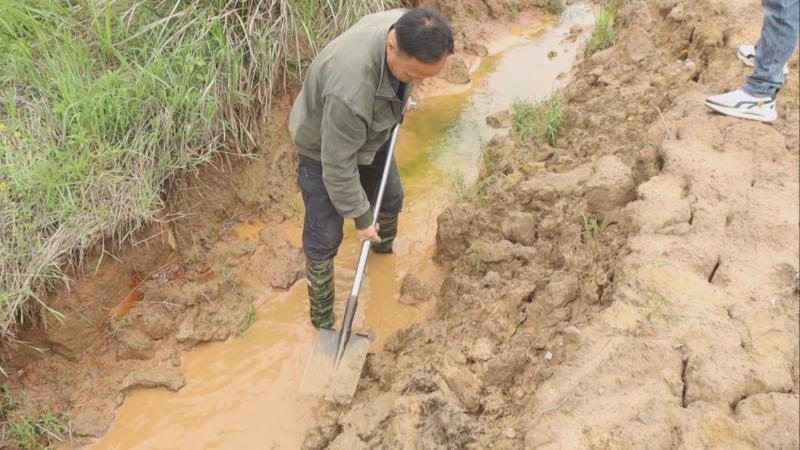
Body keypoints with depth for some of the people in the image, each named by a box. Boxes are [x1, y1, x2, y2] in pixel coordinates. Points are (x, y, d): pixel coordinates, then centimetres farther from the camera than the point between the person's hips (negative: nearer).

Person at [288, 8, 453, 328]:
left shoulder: (407, 29, -25)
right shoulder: (351, 89, -47)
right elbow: (338, 167, -33)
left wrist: (399, 104, 15)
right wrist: (361, 217, -20)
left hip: (368, 132, 7)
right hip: (323, 148, -7)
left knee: (390, 198, 24)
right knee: (324, 237, -1)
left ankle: (384, 249, 57)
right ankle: (322, 320, 20)